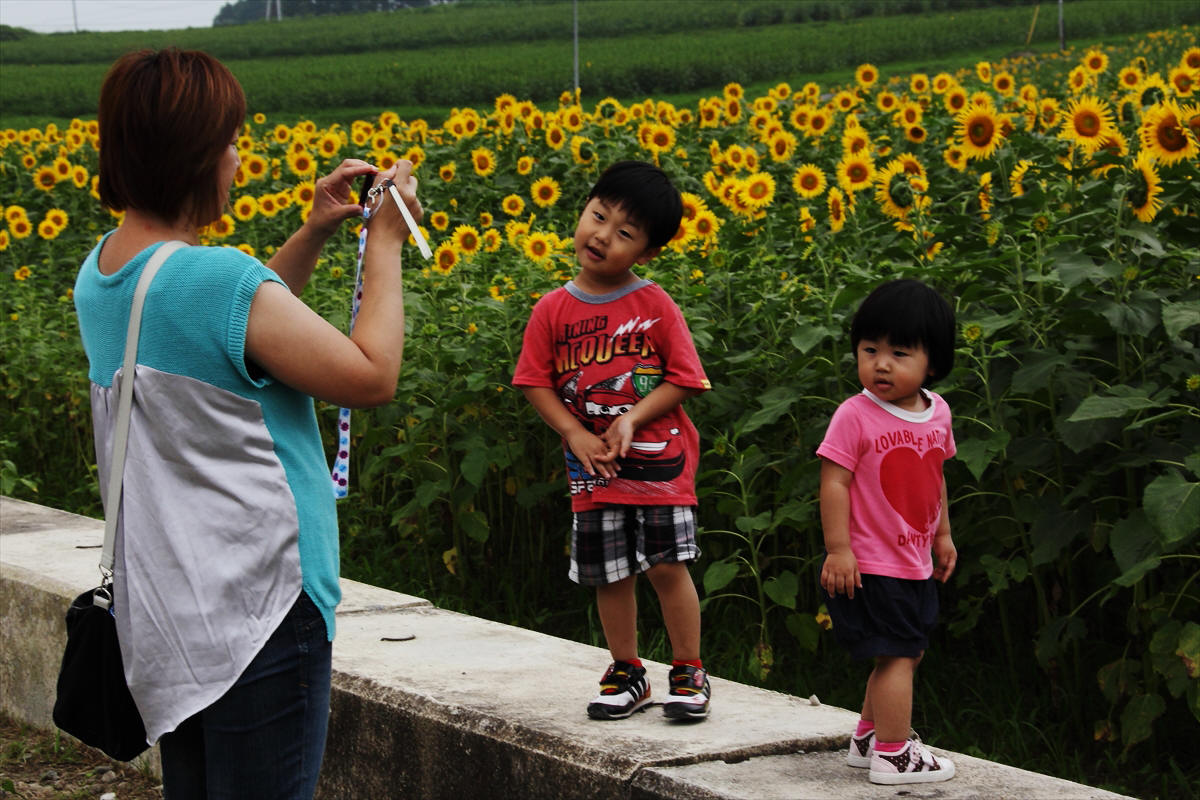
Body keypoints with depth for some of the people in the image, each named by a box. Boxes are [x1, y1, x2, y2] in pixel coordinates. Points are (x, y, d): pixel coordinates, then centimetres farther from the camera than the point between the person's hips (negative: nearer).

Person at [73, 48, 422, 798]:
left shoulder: (102, 272, 6)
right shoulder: (217, 276, -20)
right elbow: (373, 377, -13)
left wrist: (314, 235, 15)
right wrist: (384, 244, -3)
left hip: (161, 609, 9)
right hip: (257, 607, -9)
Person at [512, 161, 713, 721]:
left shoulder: (655, 305, -5)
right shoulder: (553, 310, 0)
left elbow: (683, 379, -5)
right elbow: (536, 383, 3)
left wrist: (632, 419, -17)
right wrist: (575, 433, -10)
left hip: (658, 458, -2)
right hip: (592, 466, 3)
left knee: (668, 565, -3)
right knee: (609, 575, 9)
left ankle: (688, 672, 11)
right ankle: (627, 674, 23)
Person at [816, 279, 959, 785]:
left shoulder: (937, 412, 4)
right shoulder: (855, 415, -17)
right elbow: (834, 482, -17)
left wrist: (942, 535, 22)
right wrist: (838, 549, -20)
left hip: (916, 564, 8)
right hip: (870, 567, -8)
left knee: (903, 656, 18)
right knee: (898, 655, -6)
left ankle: (868, 738, 33)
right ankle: (894, 755, 4)